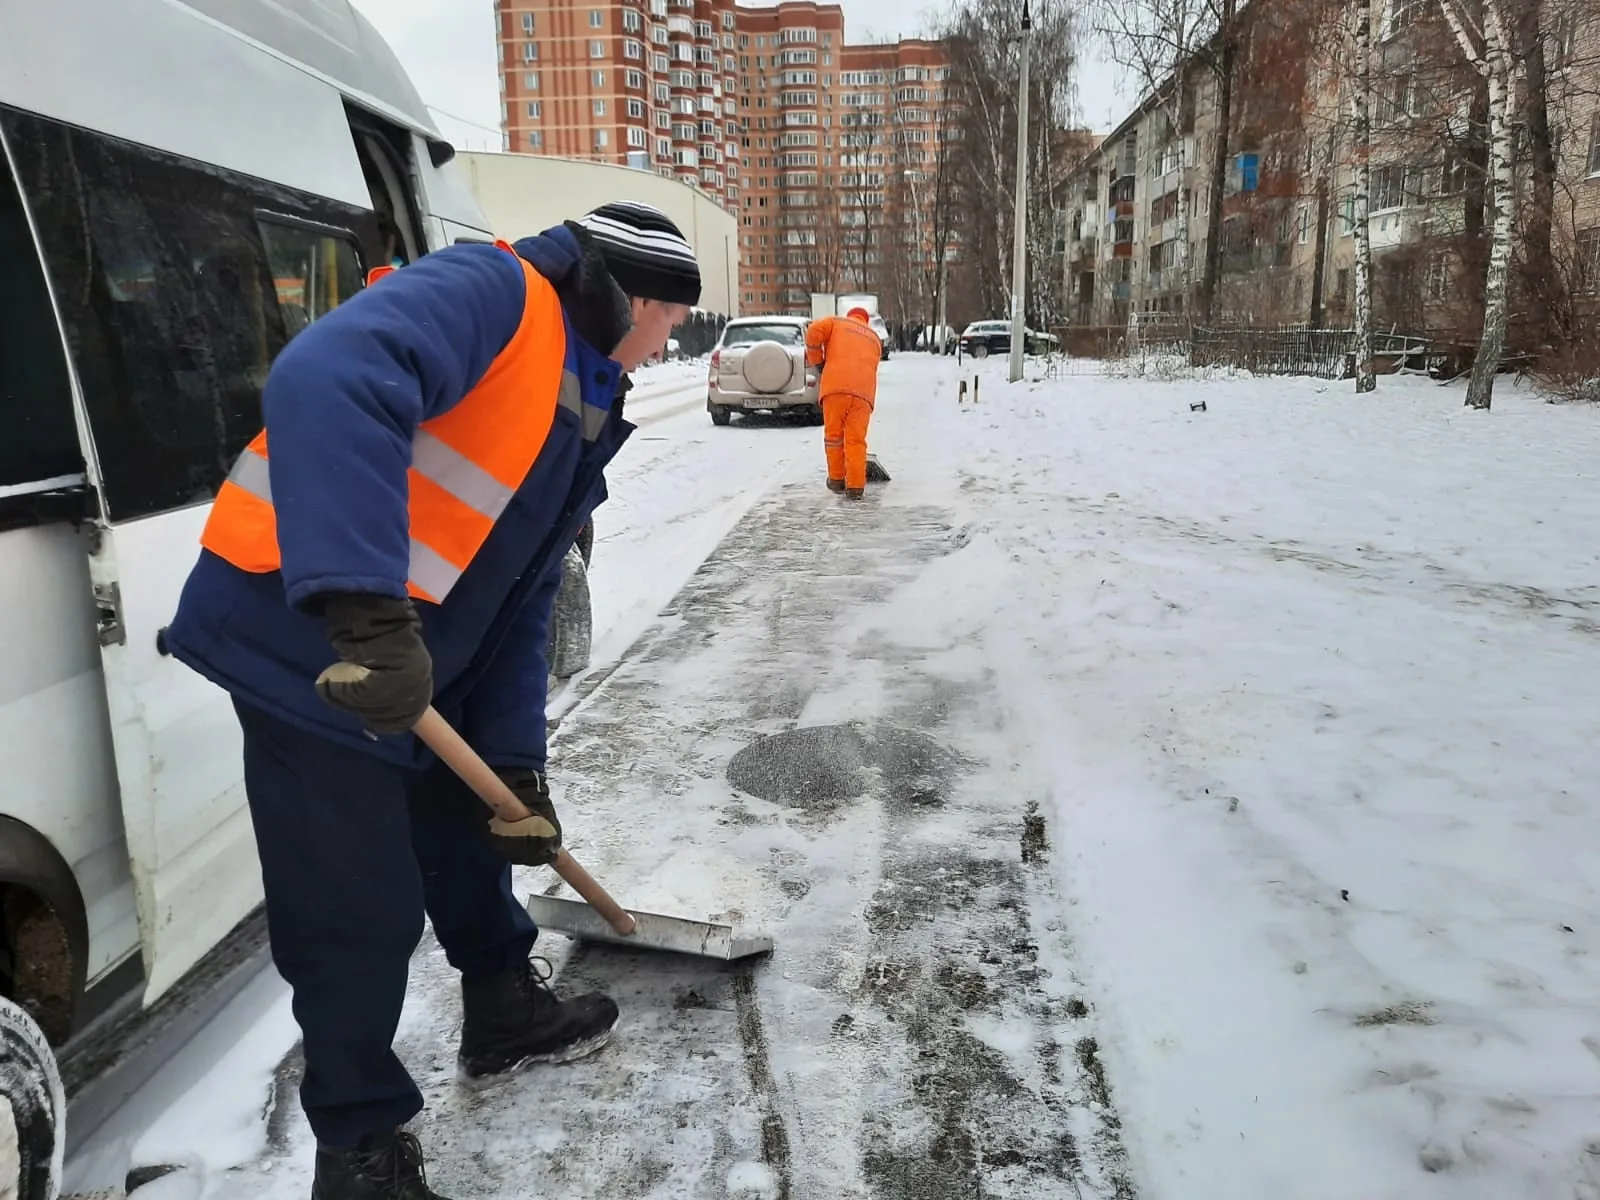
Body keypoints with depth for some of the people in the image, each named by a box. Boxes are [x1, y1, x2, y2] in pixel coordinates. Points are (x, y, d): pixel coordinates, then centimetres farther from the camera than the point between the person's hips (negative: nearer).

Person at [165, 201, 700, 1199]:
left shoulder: (582, 418, 13)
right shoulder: (492, 294, -15)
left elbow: (521, 602, 12)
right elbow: (329, 382, -35)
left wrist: (518, 763, 5)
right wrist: (366, 605, -42)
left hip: (420, 669, 10)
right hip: (307, 641, -9)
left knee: (469, 831, 23)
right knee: (361, 908, 0)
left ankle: (506, 1012, 47)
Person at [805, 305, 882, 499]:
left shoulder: (836, 322, 21)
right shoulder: (875, 338, 31)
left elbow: (814, 332, 2)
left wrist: (815, 360, 15)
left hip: (836, 387, -2)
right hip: (863, 391, 2)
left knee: (833, 435, 13)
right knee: (856, 440, 2)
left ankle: (837, 480, 22)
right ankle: (855, 487, -3)